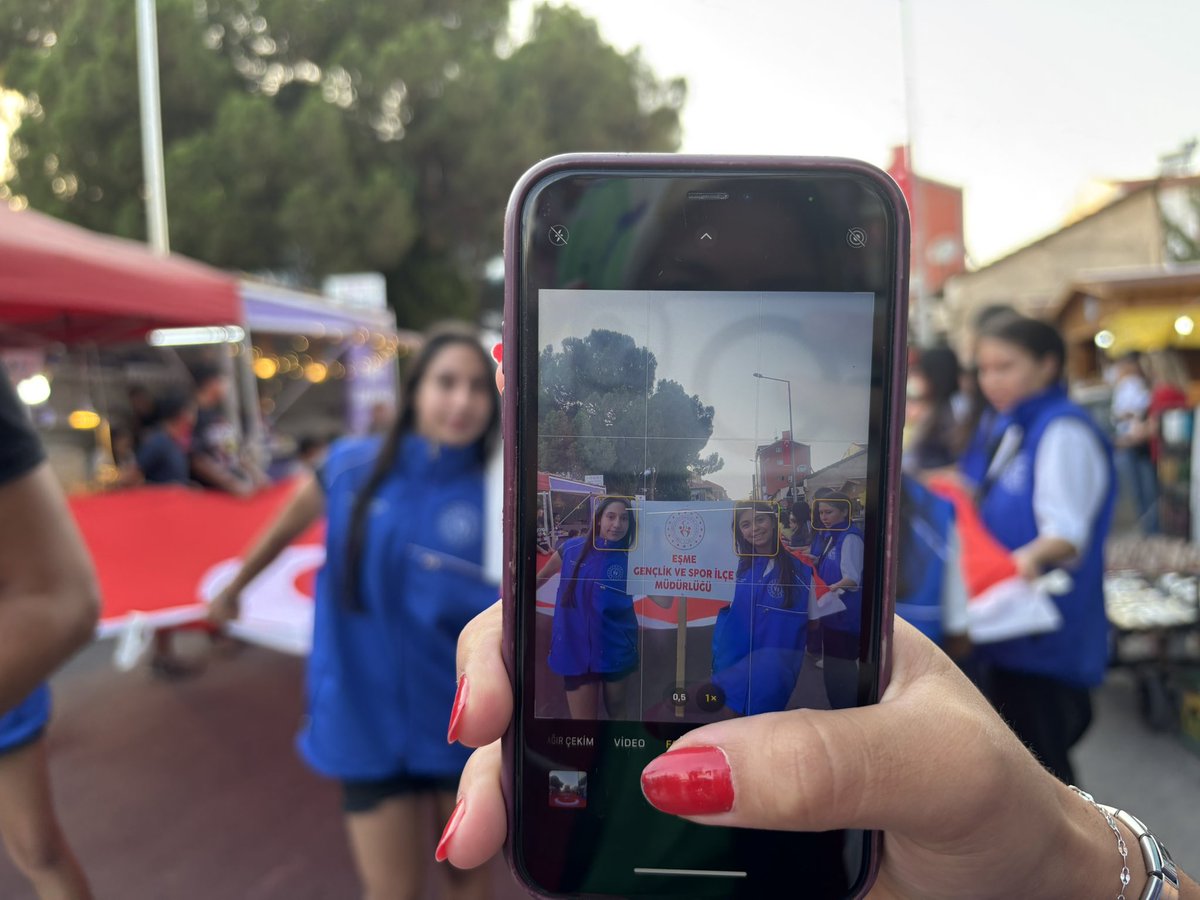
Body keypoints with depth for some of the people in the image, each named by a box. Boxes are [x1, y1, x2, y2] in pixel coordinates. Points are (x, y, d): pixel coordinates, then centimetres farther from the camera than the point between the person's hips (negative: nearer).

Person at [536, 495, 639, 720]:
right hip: (576, 650, 0)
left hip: (615, 650, 1)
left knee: (617, 711, 20)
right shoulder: (572, 548, -4)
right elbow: (541, 577, 12)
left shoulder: (631, 561, -4)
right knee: (583, 717, 6)